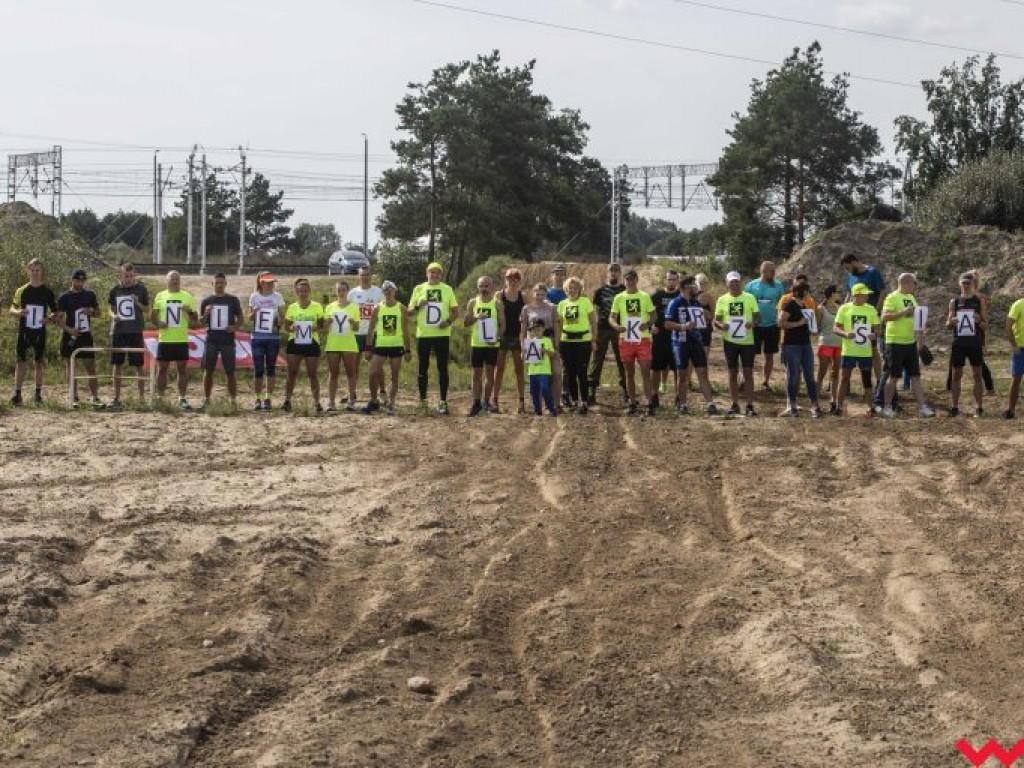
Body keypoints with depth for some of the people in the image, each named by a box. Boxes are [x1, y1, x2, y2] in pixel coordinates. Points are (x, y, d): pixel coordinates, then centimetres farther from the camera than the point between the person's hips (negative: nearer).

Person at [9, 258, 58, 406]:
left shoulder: (47, 291, 4)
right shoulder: (22, 290, 4)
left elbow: (55, 313, 8)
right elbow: (12, 310, 4)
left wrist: (49, 319, -14)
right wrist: (18, 312, -19)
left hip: (40, 332, 0)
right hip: (24, 332, 0)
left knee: (39, 363, 4)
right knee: (20, 362, -4)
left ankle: (38, 394, 10)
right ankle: (17, 394, -3)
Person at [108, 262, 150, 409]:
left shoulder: (141, 288, 0)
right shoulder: (115, 289, 6)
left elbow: (147, 309, 5)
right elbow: (110, 308, 14)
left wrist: (138, 303, -15)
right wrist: (113, 315, -8)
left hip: (135, 331, -3)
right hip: (118, 332, 3)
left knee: (137, 366, -2)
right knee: (117, 366, 5)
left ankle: (142, 398, 4)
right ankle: (116, 398, 12)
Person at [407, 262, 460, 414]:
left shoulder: (447, 289, 7)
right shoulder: (419, 289, 7)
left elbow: (455, 311, 6)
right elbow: (410, 313, 8)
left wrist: (448, 321, -13)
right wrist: (418, 306, -12)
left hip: (442, 334, 0)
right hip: (423, 335, 0)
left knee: (443, 368, 0)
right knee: (423, 368, 4)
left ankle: (443, 401, 5)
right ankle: (422, 401, 12)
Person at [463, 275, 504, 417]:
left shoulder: (497, 303, 1)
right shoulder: (473, 303, 6)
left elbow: (502, 324, -2)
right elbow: (465, 322, 4)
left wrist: (497, 338, -18)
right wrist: (475, 317, -16)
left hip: (492, 344, -1)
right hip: (476, 344, 2)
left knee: (490, 373, 2)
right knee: (477, 374, 2)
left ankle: (486, 401, 11)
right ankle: (476, 403, 5)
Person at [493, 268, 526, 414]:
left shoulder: (523, 297, 5)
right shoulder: (499, 296, 1)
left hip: (518, 336, 1)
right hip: (502, 336, -1)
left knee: (519, 369, 3)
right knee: (499, 368, 0)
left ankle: (522, 402, 5)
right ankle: (495, 402, 1)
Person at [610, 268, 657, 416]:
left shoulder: (645, 296, 4)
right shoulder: (619, 298, 5)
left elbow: (653, 315, 6)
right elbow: (612, 317, 5)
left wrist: (648, 323, -16)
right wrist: (616, 326, -17)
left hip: (643, 339, -2)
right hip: (626, 340, 2)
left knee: (645, 372, -8)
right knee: (630, 373, 7)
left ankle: (650, 403, -7)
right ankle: (633, 404, 14)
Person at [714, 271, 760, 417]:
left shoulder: (750, 298, 0)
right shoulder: (722, 299, 4)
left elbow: (757, 316, 3)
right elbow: (716, 319, 6)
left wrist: (753, 323, -20)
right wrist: (721, 325, -17)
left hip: (747, 341, -1)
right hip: (730, 341, 2)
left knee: (748, 372, -2)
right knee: (733, 373, 7)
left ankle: (750, 406, 1)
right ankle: (735, 405, 14)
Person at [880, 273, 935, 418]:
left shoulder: (911, 298, 14)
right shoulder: (892, 297, -11)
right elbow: (884, 317, -21)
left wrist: (920, 338, 18)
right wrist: (903, 312, -26)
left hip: (911, 342, 7)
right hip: (895, 342, -7)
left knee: (916, 375, 5)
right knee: (894, 376, -2)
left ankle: (922, 406, 4)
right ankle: (887, 407, 8)